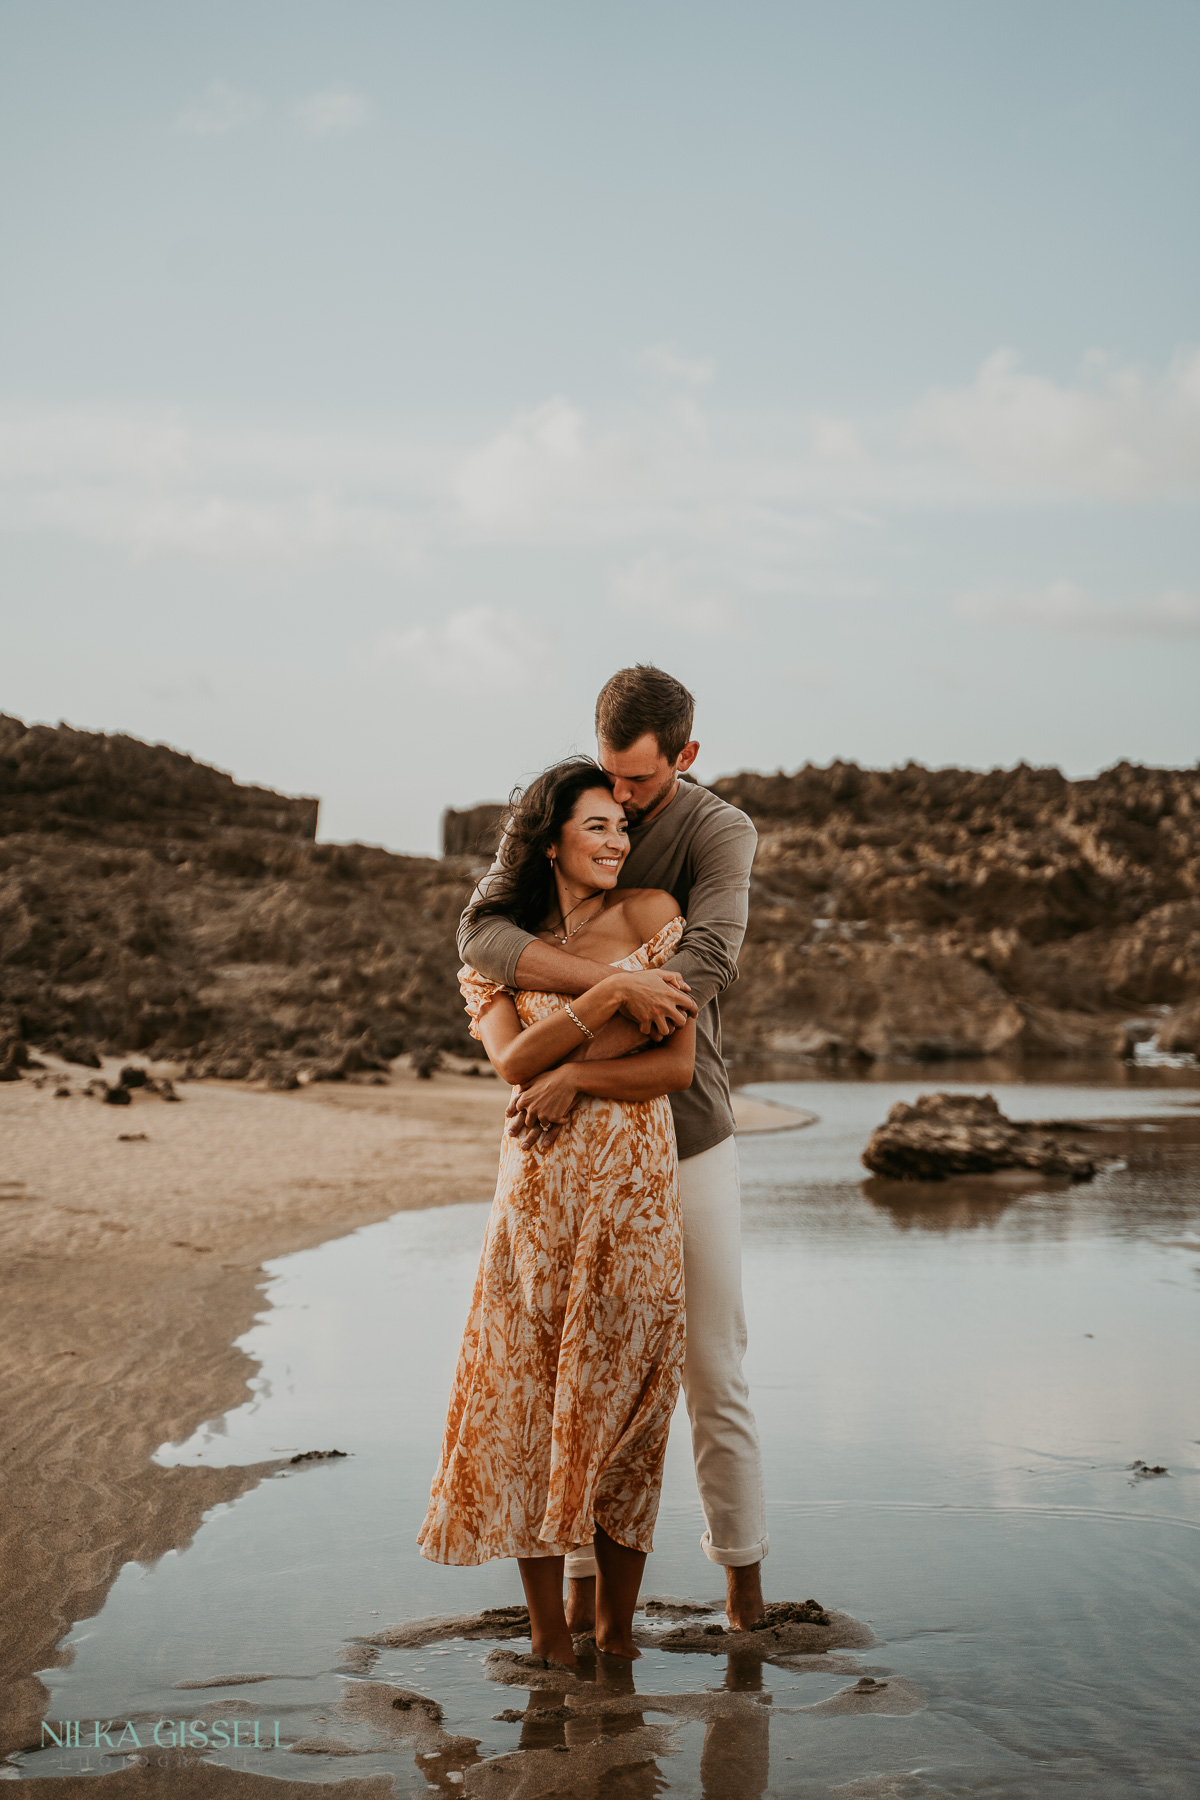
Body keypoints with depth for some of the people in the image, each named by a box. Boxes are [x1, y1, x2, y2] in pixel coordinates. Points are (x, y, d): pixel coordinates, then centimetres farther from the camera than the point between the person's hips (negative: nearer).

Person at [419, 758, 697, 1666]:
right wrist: (611, 991, -18)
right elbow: (511, 1060, -10)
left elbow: (679, 1065, -2)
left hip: (634, 1190, -1)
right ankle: (550, 1635, 12)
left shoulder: (650, 912, 3)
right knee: (527, 1403, 2)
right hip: (539, 1189, 1)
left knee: (621, 1403, 4)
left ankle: (618, 1628, 15)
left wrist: (575, 1076, -13)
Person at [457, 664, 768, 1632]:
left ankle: (744, 1578, 19)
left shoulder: (721, 833, -10)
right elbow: (482, 937, -21)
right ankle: (586, 1586, 17)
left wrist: (578, 1064, -34)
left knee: (714, 1373, 5)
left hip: (688, 1133, -2)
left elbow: (707, 964, -27)